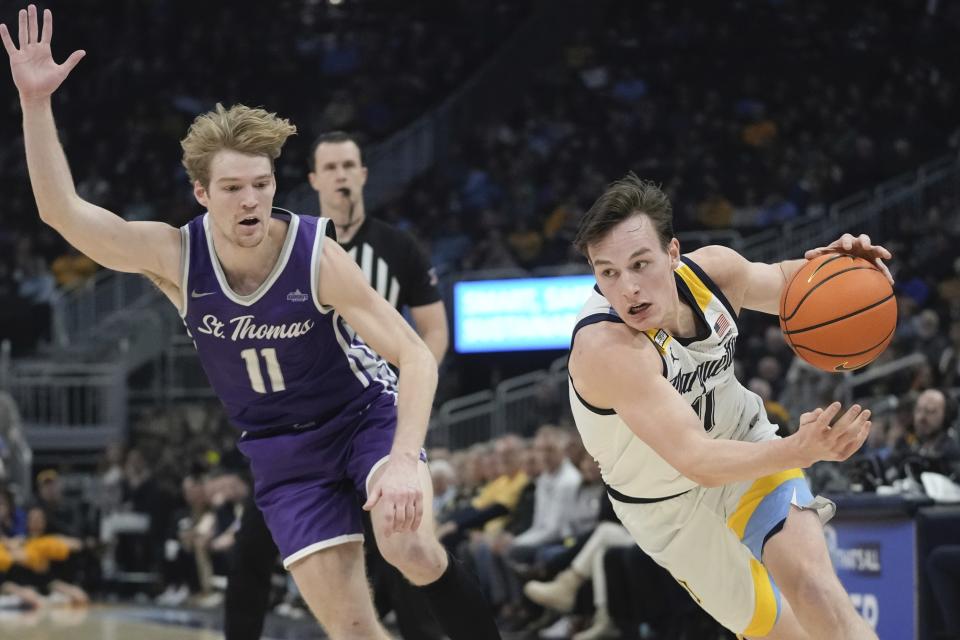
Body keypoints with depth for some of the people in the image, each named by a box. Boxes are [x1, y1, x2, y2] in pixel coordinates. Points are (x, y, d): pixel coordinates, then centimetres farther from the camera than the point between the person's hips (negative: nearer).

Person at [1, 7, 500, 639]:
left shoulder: (317, 256, -23)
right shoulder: (177, 257, -14)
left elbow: (417, 358, -25)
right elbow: (62, 210, -21)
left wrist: (404, 461, -40)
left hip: (365, 415, -3)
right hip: (282, 454, 3)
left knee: (410, 549, -32)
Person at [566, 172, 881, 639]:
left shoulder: (713, 269, -20)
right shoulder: (604, 349, -38)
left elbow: (782, 283, 5)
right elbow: (696, 460, -43)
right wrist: (796, 452, -60)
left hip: (745, 443, 3)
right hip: (670, 504, -3)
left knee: (814, 590, -19)